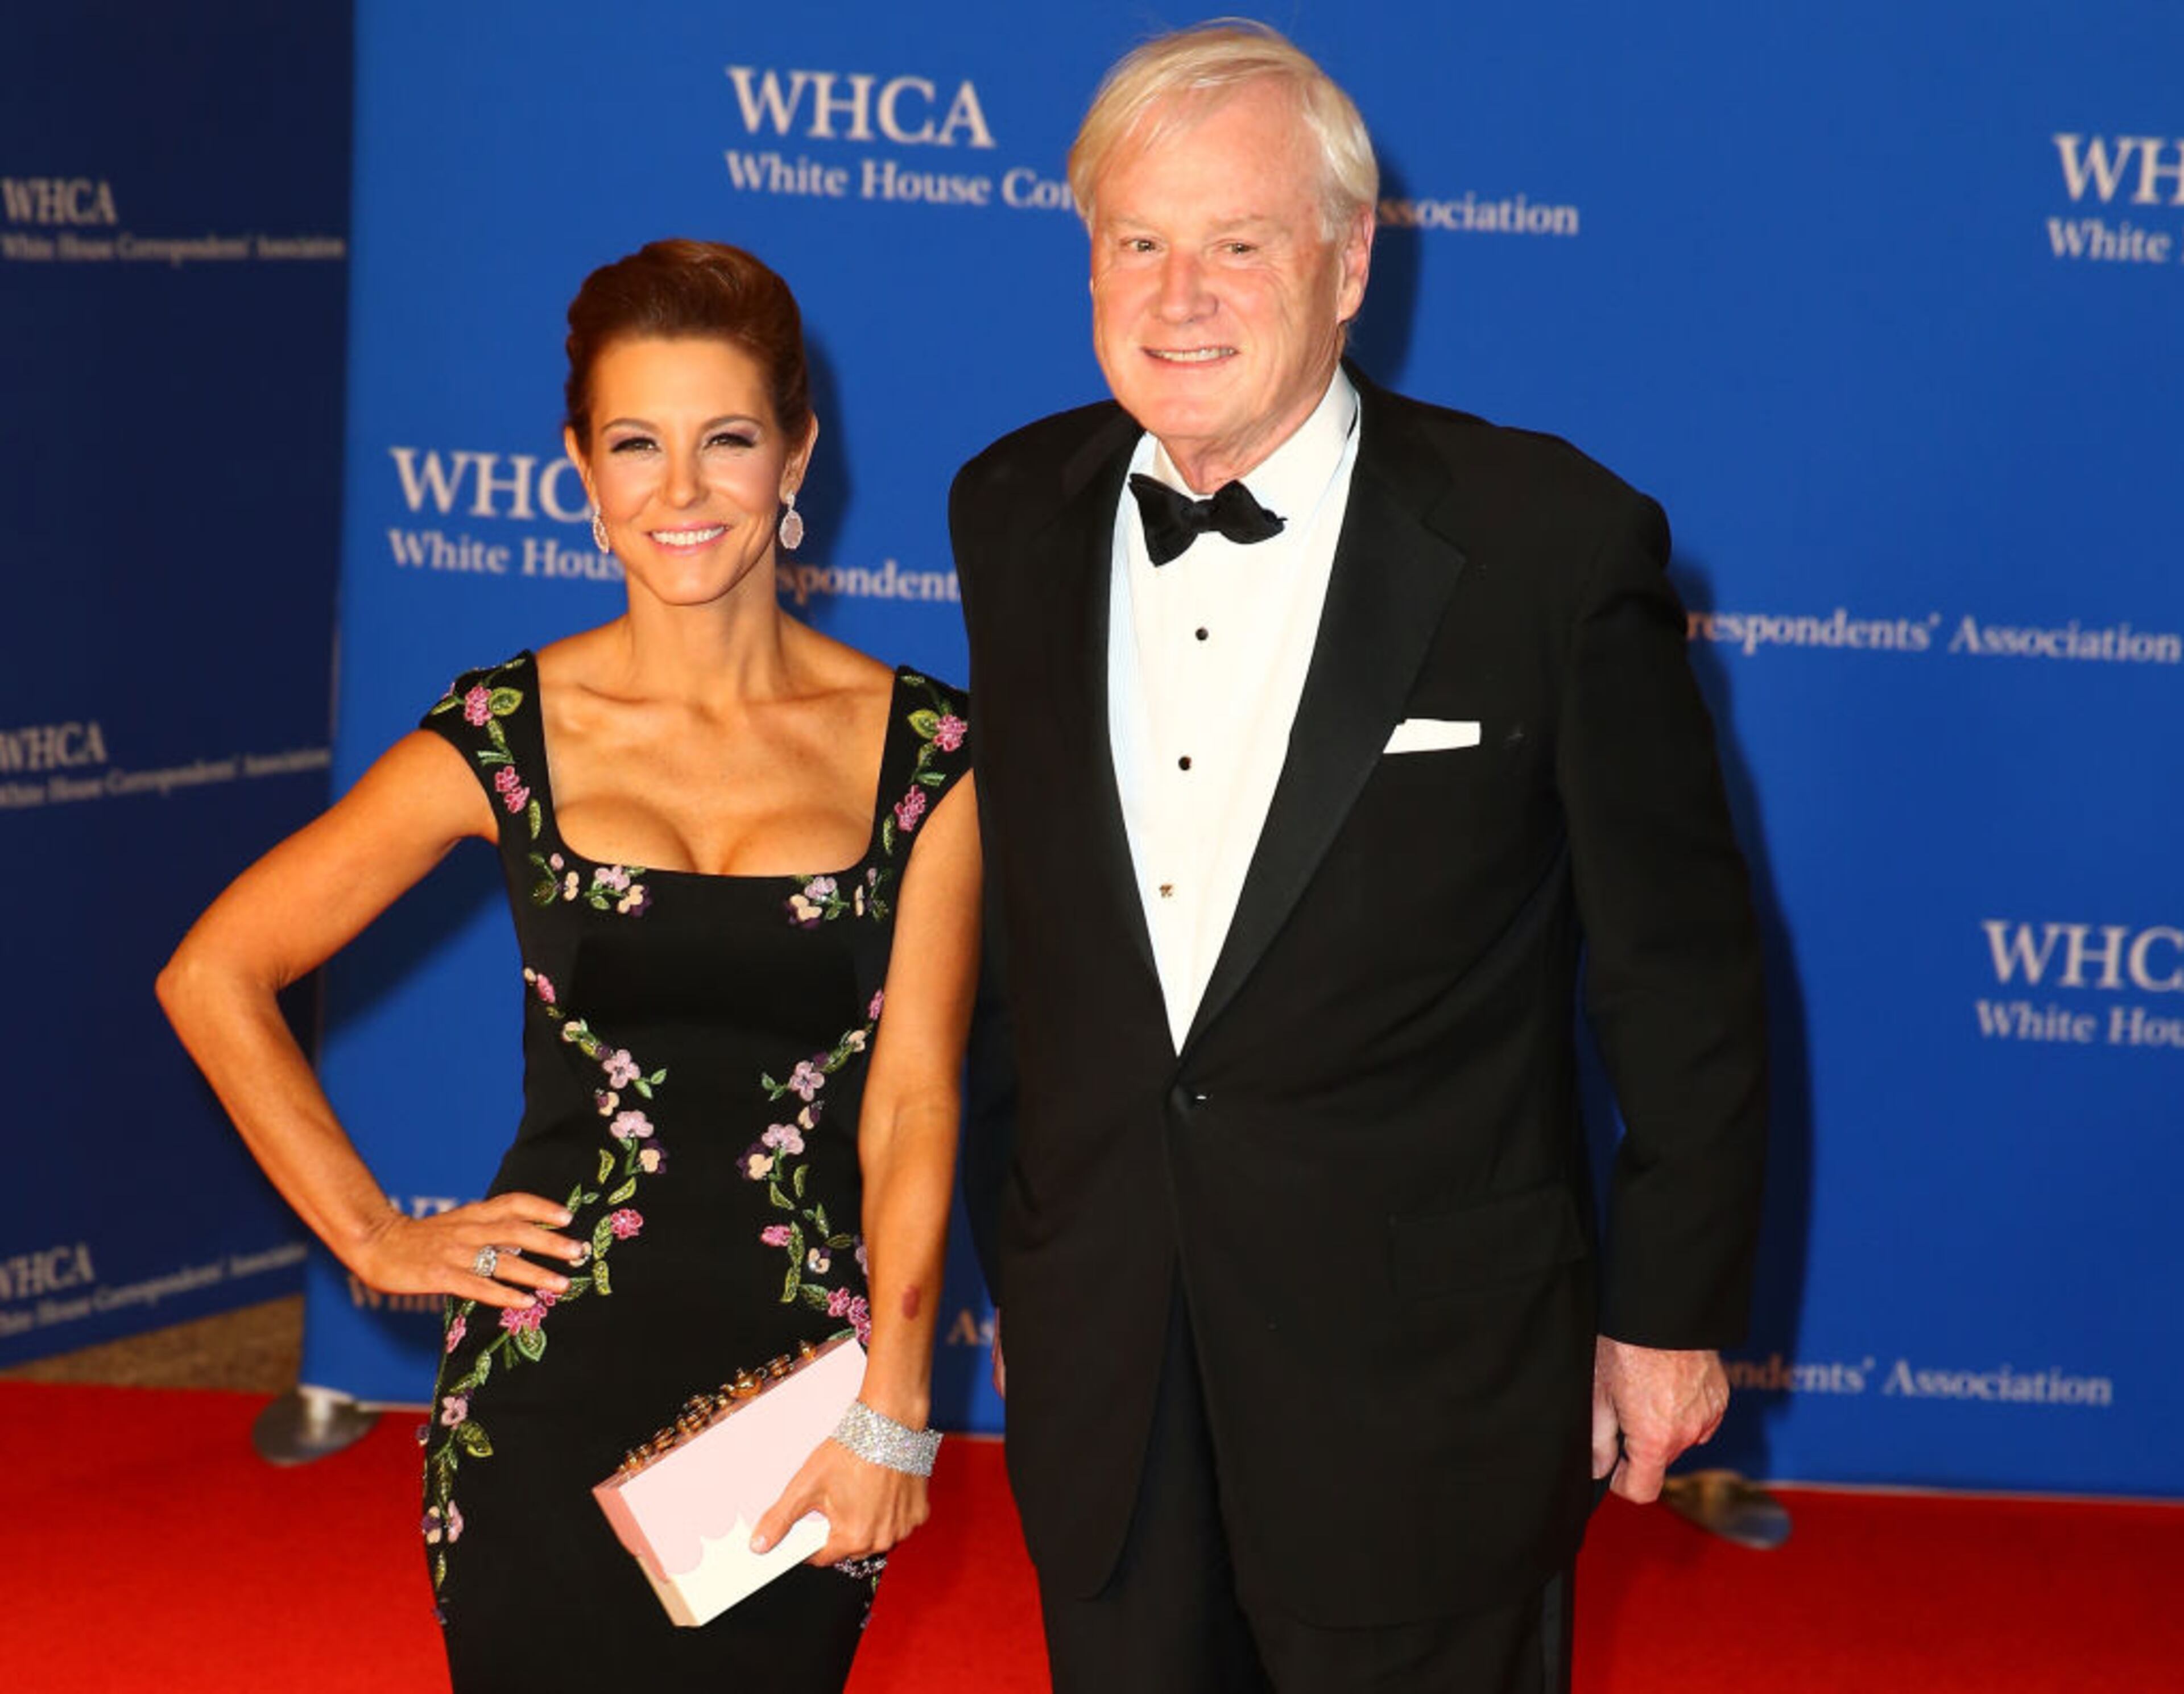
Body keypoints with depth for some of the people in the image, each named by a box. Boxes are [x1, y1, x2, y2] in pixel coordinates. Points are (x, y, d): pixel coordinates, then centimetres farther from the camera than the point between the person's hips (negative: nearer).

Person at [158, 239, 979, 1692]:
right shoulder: (512, 738, 0)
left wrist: (893, 1410, -11)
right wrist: (373, 1237, 3)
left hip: (803, 1387, 0)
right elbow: (216, 975, 5)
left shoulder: (919, 753, 0)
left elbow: (912, 1103, -4)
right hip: (551, 1392, 0)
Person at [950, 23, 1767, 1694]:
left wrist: (1672, 1312, -1)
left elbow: (1683, 975, -6)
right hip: (1098, 1381, 4)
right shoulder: (1013, 517, 1)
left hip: (1425, 1391, -4)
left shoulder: (1552, 540, -13)